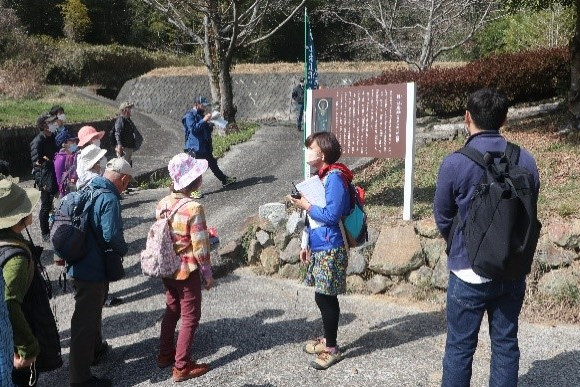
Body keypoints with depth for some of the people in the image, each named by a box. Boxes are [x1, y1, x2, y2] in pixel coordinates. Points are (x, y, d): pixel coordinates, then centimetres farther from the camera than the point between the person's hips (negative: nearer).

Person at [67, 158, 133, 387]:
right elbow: (112, 235, -31)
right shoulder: (109, 199, -21)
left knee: (93, 310, 28)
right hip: (93, 270, -9)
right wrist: (123, 250, -10)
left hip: (78, 264, 9)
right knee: (86, 321, 1)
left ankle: (95, 350, 48)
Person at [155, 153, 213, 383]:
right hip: (188, 271, -7)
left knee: (172, 310, 23)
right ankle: (182, 367, 13)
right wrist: (208, 274, -8)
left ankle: (165, 354, 36)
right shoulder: (193, 208, -23)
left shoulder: (162, 204, -2)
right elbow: (200, 247, -20)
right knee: (190, 317, 7)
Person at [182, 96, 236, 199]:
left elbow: (207, 130, 24)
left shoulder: (201, 115, 16)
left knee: (213, 164, 21)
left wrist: (210, 125, 3)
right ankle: (192, 190, -1)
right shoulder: (189, 116, -10)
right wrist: (204, 120, -24)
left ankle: (224, 180, 35)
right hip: (195, 148, -9)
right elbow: (193, 128, -24)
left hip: (205, 147, 9)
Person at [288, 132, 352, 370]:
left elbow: (331, 216, -22)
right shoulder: (319, 176, 10)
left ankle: (332, 349, 13)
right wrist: (306, 244, 17)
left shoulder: (334, 178, -18)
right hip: (318, 247, 9)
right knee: (323, 296, 17)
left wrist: (305, 205, -13)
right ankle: (327, 339, 32)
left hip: (330, 249, -9)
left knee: (325, 297, -1)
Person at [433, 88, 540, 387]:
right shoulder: (525, 160, -3)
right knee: (506, 344, 16)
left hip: (470, 272, -4)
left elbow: (442, 218, -2)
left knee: (460, 347, 9)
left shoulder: (454, 163, -14)